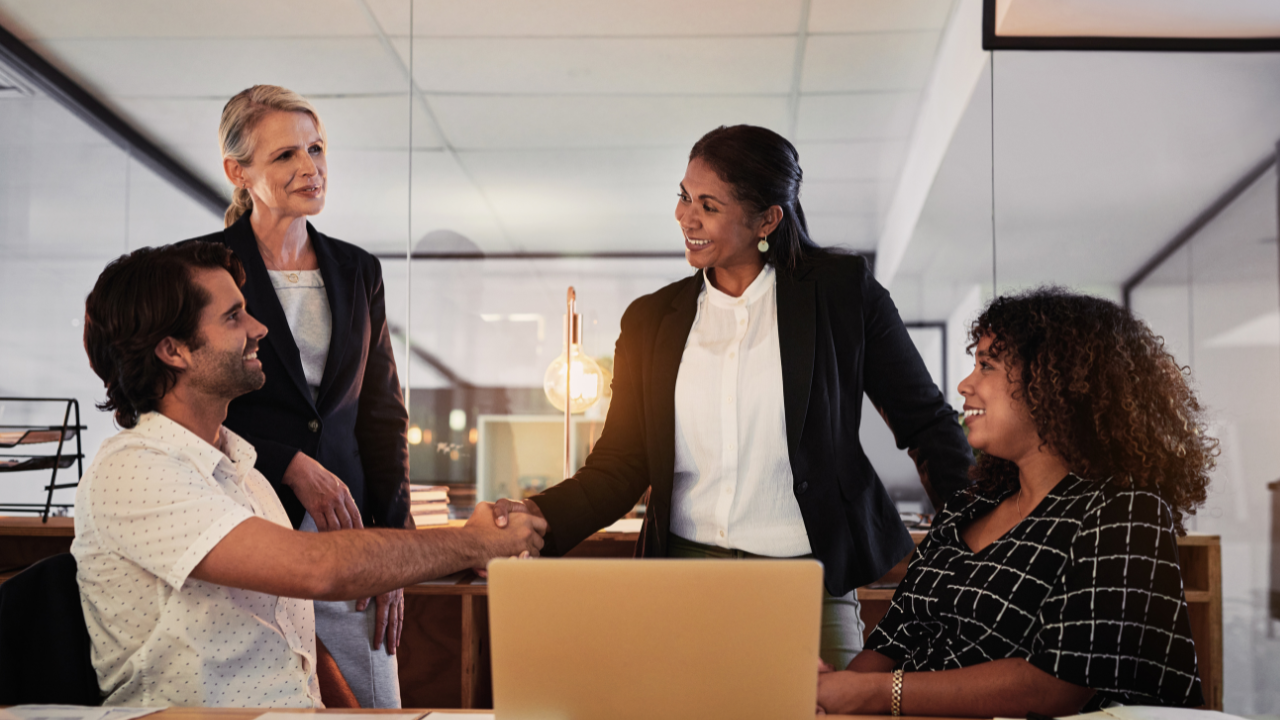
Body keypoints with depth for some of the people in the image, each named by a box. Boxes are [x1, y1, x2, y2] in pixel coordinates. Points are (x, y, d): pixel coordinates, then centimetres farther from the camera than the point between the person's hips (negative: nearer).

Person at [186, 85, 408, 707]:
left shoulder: (357, 271, 11)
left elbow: (383, 415, 11)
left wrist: (393, 551, 3)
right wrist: (294, 467, -13)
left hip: (344, 524, 4)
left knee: (377, 706, 2)